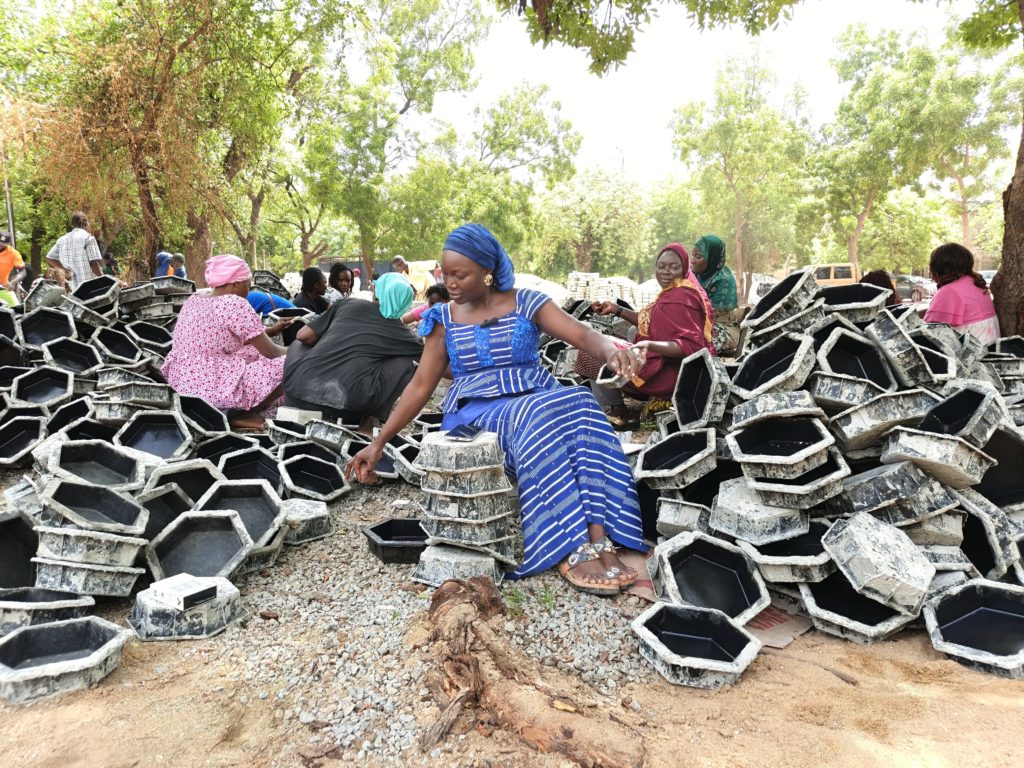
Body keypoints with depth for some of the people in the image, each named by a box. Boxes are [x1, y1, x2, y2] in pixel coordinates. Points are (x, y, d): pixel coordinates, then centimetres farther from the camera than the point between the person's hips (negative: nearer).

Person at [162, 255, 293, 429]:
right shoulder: (235, 304, -15)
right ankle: (241, 414, -1)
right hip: (213, 388, -9)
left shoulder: (194, 299, 10)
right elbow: (270, 352, -10)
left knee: (253, 351, 24)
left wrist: (271, 330, 26)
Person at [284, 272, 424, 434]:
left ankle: (297, 410, 21)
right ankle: (369, 423, 6)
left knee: (298, 345, 36)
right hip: (350, 401, -3)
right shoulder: (398, 331, 15)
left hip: (300, 389, 3)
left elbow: (303, 336, 17)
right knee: (405, 362, 18)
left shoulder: (345, 305, 18)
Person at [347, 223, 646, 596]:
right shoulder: (443, 319, 9)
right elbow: (420, 385, 9)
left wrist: (611, 350, -32)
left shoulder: (526, 303, 5)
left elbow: (582, 334, -8)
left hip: (538, 400, 1)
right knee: (539, 421, -36)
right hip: (475, 417, -1)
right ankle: (572, 549, -37)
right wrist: (378, 443, 5)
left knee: (580, 403, -34)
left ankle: (599, 540, -40)